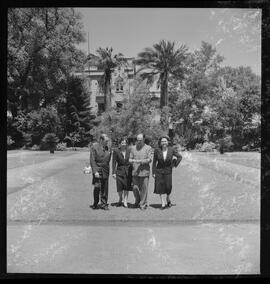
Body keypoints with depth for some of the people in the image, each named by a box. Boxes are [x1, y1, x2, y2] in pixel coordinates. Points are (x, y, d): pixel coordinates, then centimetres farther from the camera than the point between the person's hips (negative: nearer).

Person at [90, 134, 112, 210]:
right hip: (97, 169, -4)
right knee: (97, 187, -8)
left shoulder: (108, 148, 9)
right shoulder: (94, 147, -6)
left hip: (105, 170, 4)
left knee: (105, 188, 4)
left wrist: (108, 170, 10)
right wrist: (95, 171, -16)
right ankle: (95, 204, 10)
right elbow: (92, 160, -9)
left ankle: (104, 204, 15)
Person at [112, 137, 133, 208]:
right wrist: (114, 173, -7)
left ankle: (125, 202, 11)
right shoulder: (116, 151, -3)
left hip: (128, 170, 1)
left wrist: (133, 171, 3)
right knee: (120, 187, 3)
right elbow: (114, 163, -2)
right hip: (120, 171, -1)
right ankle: (120, 199, 27)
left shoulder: (129, 151, 1)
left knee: (127, 187, 2)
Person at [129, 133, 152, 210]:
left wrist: (140, 161, -18)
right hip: (135, 172, 2)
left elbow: (149, 159, -5)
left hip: (144, 171, -2)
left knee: (144, 188, -1)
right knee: (135, 188, 3)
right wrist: (132, 161, -12)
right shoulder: (133, 148, 11)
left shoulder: (148, 148, 2)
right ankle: (137, 201, 29)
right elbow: (130, 159, 12)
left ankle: (143, 204, 12)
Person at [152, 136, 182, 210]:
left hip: (168, 171, 0)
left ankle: (168, 199, 33)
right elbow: (154, 162, -1)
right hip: (159, 171, 0)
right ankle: (163, 204, 4)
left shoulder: (172, 150, -8)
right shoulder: (157, 150, -8)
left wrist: (175, 164, 0)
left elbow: (179, 157, 6)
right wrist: (153, 172, -2)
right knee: (160, 187, -3)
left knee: (168, 187, 2)